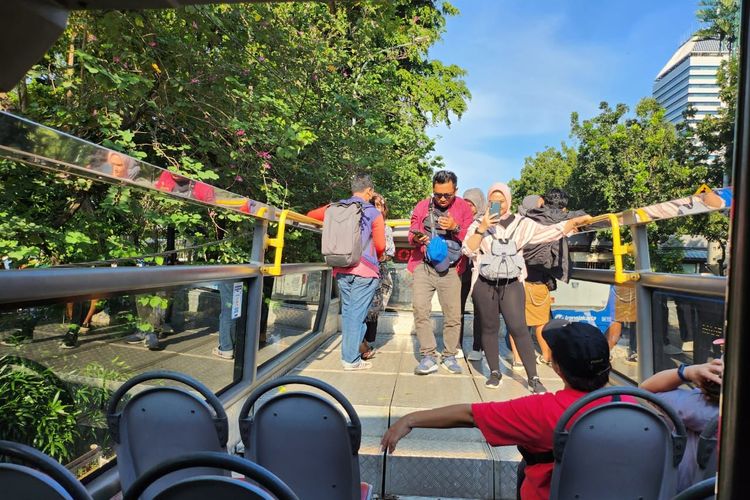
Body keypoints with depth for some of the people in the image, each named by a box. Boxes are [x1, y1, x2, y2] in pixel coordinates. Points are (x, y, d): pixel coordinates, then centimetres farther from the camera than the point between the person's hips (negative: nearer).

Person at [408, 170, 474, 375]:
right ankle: (428, 356, -2)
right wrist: (417, 238, -16)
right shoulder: (422, 207, 7)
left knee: (453, 315, 0)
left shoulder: (463, 208, 6)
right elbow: (411, 235, 8)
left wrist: (456, 228, -14)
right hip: (423, 266, 0)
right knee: (420, 310, -11)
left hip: (450, 269, 0)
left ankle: (450, 356, 17)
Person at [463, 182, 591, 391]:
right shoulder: (479, 223, 4)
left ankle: (533, 378, 0)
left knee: (519, 328, -8)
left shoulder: (521, 223, 6)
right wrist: (481, 229, -16)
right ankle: (494, 372, 20)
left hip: (511, 285, 0)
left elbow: (549, 232, 2)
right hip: (484, 284, 1)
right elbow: (468, 250, -6)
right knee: (489, 328, 7)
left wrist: (575, 221, -7)